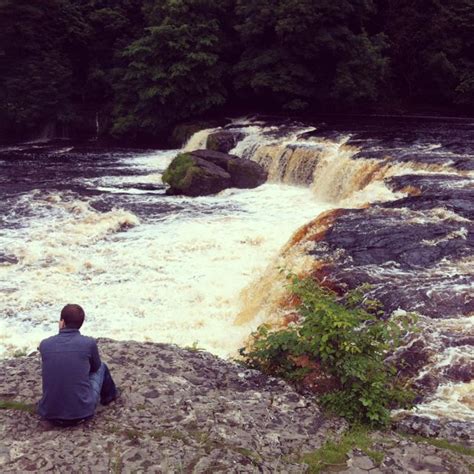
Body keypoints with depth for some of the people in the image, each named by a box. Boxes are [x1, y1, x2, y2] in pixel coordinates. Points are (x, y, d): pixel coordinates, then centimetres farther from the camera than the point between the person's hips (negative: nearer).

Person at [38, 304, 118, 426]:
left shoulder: (44, 344, -3)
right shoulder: (89, 343, -10)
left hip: (49, 414, 3)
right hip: (81, 412, -2)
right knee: (101, 367, 24)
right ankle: (109, 395, 49)